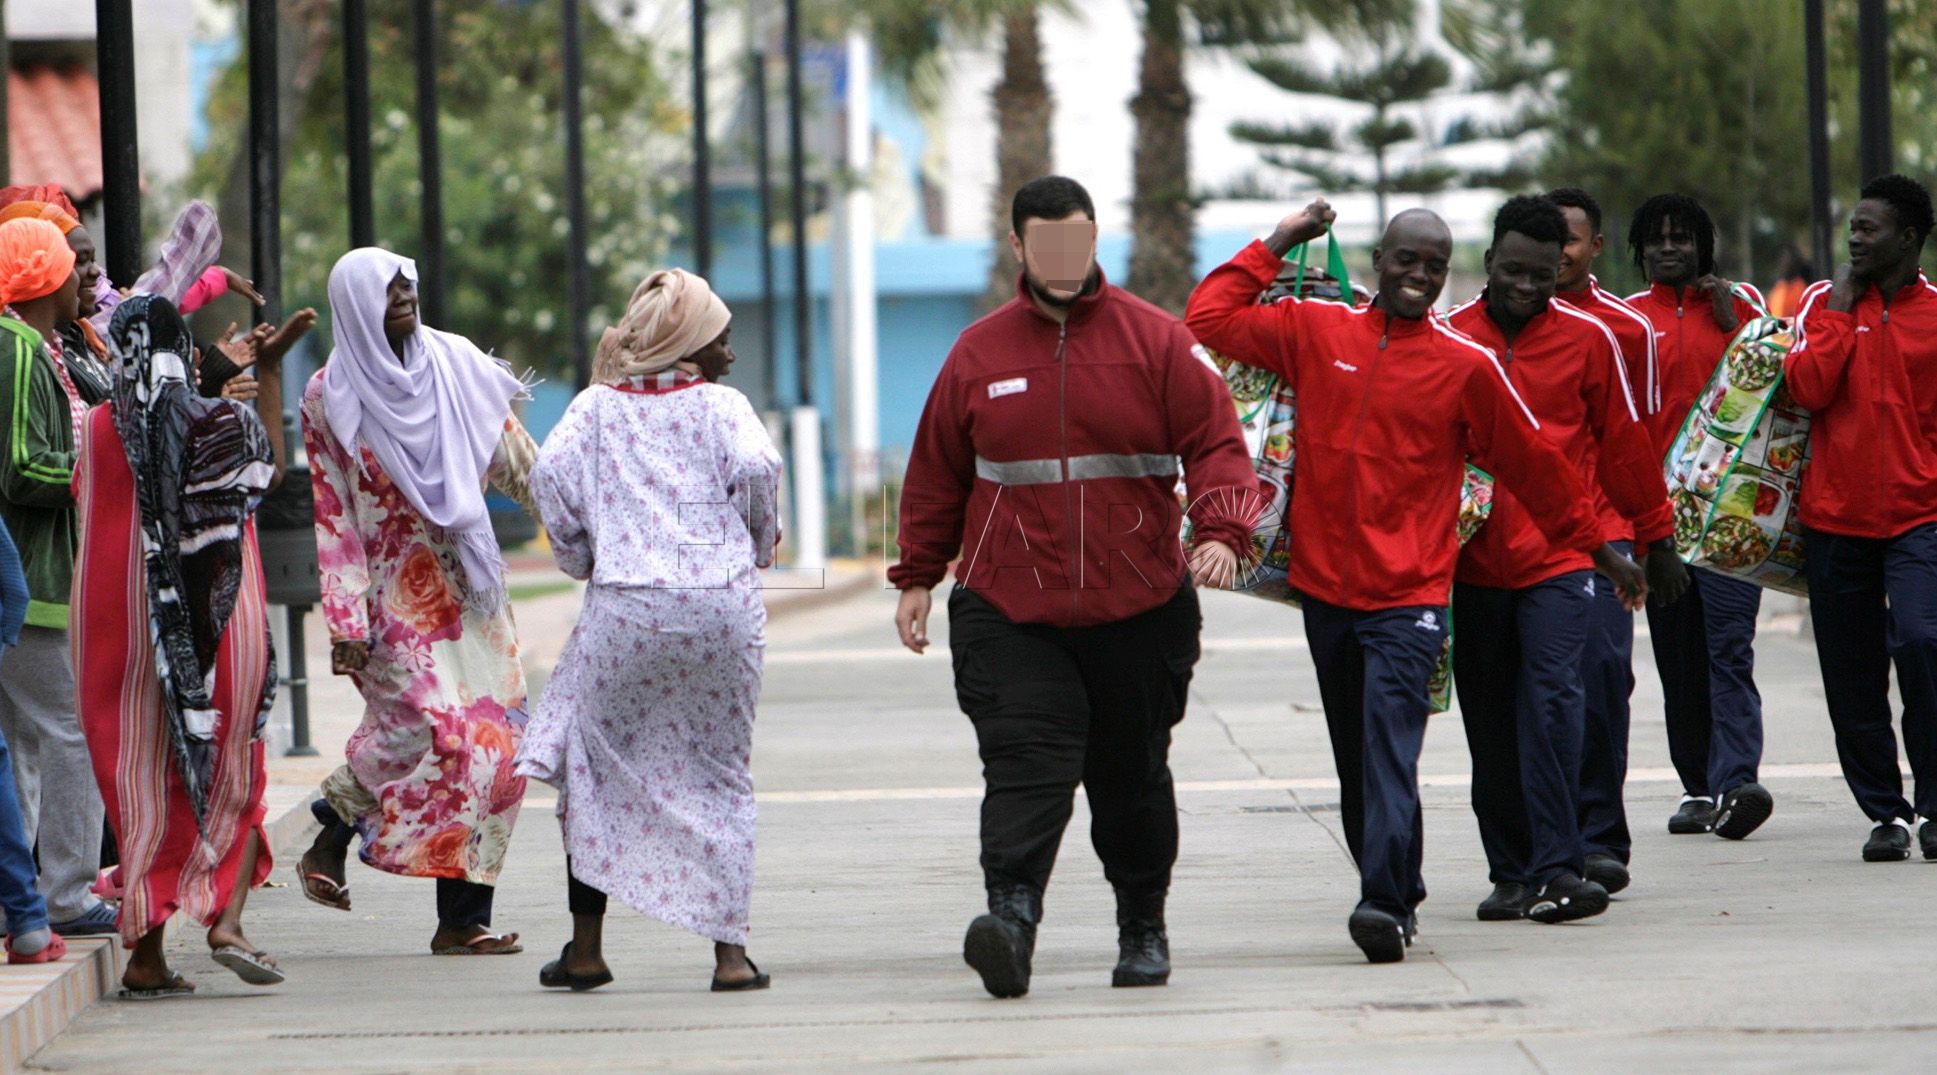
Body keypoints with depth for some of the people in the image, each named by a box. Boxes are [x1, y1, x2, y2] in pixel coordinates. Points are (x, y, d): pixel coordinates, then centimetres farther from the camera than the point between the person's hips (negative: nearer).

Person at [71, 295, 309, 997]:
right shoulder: (225, 424, -6)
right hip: (222, 626, 0)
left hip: (124, 629, 0)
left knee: (141, 785, 7)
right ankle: (227, 918, -5)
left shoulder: (96, 430, -7)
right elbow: (271, 471, 15)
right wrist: (270, 373, 25)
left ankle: (147, 956, 4)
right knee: (231, 777, 14)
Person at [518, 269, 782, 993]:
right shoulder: (722, 406, 5)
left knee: (594, 768, 11)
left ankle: (585, 947, 9)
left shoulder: (596, 406, 10)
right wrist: (760, 544, 8)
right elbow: (758, 467, -11)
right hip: (722, 605, 0)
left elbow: (550, 472, -3)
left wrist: (577, 555, 11)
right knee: (720, 771, 8)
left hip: (624, 605, 0)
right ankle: (729, 948, 3)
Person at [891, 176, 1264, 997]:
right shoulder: (979, 354, 7)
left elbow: (1215, 444, -1)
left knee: (1133, 777, 11)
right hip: (1009, 611, 0)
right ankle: (1011, 914, -29)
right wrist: (916, 577, 15)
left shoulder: (1154, 342, 2)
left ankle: (1143, 928, 24)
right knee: (1026, 766, -16)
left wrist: (1221, 530, -18)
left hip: (1138, 612, 0)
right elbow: (937, 475, 16)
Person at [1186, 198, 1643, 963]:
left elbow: (1533, 465, 9)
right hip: (1325, 585, 4)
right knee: (1355, 758, 12)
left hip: (1409, 592, -4)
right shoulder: (1316, 333, 7)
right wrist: (1276, 245, 10)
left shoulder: (1467, 367, 1)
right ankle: (1397, 893, 25)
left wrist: (1596, 546, 14)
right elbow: (1209, 319, 11)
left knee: (1389, 747, -17)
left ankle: (1385, 901, -25)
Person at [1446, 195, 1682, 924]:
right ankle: (1513, 872, 15)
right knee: (1491, 724, 6)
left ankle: (1557, 865, -16)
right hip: (1473, 558, 2)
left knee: (1553, 698, -16)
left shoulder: (1588, 339, 3)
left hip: (1562, 555, -2)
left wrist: (1655, 542, 16)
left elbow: (1625, 446, 10)